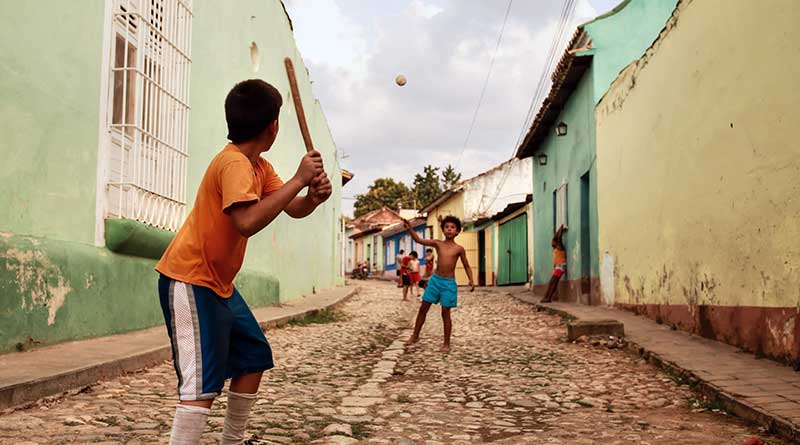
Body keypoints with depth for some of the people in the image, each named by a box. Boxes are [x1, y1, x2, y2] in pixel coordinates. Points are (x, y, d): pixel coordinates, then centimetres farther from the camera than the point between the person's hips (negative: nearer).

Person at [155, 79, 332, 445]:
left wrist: (314, 197, -13)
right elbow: (248, 221, -35)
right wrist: (299, 179, -29)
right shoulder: (234, 162, -20)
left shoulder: (261, 167, 10)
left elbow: (293, 209, 10)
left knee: (254, 356, 17)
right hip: (189, 280, -10)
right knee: (203, 383, -18)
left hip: (220, 283, 10)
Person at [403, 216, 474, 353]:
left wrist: (471, 281, -9)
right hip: (435, 280, 3)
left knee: (445, 313, 1)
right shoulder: (437, 243, 1)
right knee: (423, 308, 6)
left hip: (449, 283, -3)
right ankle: (415, 336, 21)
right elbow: (419, 240, -8)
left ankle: (446, 344, 12)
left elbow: (466, 266, 5)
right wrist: (410, 228, -24)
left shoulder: (459, 249, -4)